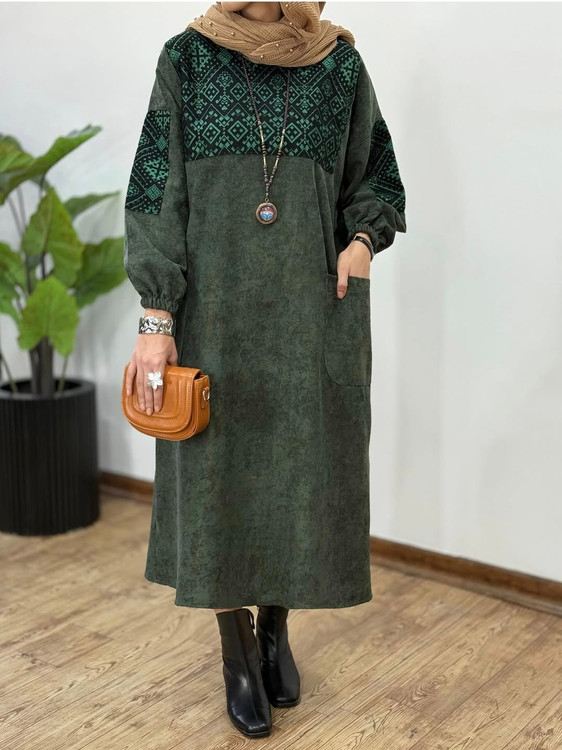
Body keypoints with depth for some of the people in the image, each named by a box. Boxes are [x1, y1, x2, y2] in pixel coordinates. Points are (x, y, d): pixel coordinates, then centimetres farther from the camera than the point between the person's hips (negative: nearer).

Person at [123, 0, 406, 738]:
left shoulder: (341, 63, 5)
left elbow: (375, 180, 13)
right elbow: (155, 193, -3)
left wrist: (362, 239, -9)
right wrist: (156, 318, -10)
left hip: (312, 311, 1)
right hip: (215, 310, -1)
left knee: (301, 469, 6)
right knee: (218, 472, 4)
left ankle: (276, 628, 28)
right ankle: (237, 649, 21)